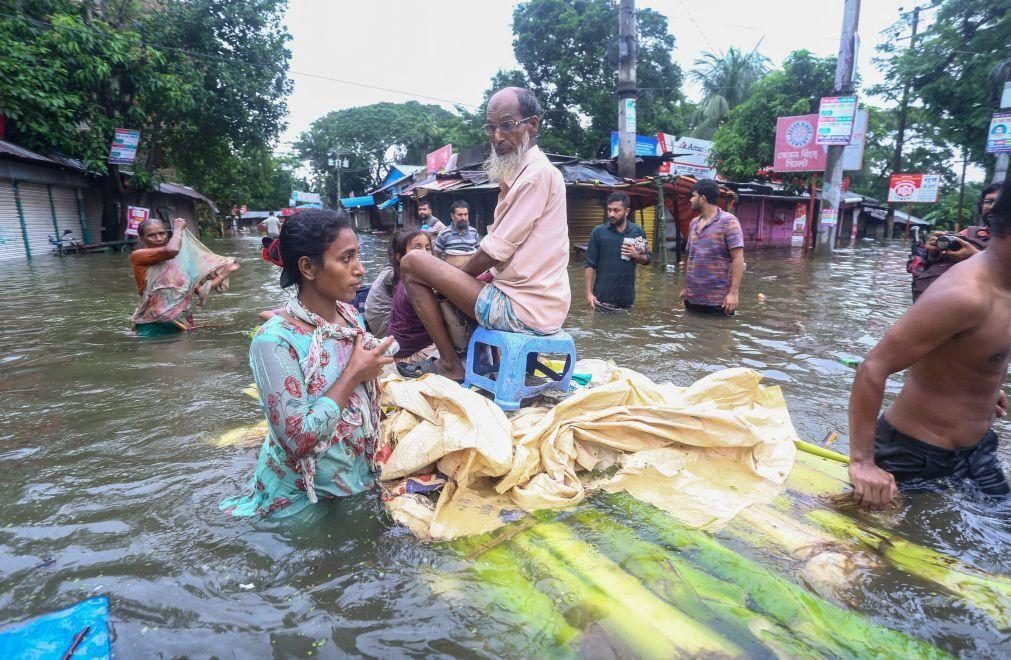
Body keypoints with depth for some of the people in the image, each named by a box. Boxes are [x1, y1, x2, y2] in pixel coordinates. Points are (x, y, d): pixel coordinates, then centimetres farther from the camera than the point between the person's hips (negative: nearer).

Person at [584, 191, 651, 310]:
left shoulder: (638, 231, 4)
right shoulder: (598, 231, -3)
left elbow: (648, 258, 13)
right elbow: (590, 264, -3)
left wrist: (637, 256, -10)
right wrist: (589, 292, -10)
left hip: (627, 297, 3)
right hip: (603, 297, -2)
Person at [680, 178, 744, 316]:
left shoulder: (728, 221, -8)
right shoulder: (694, 223, 12)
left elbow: (738, 259, -12)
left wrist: (734, 292, -19)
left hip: (718, 299, -6)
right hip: (692, 297, 6)